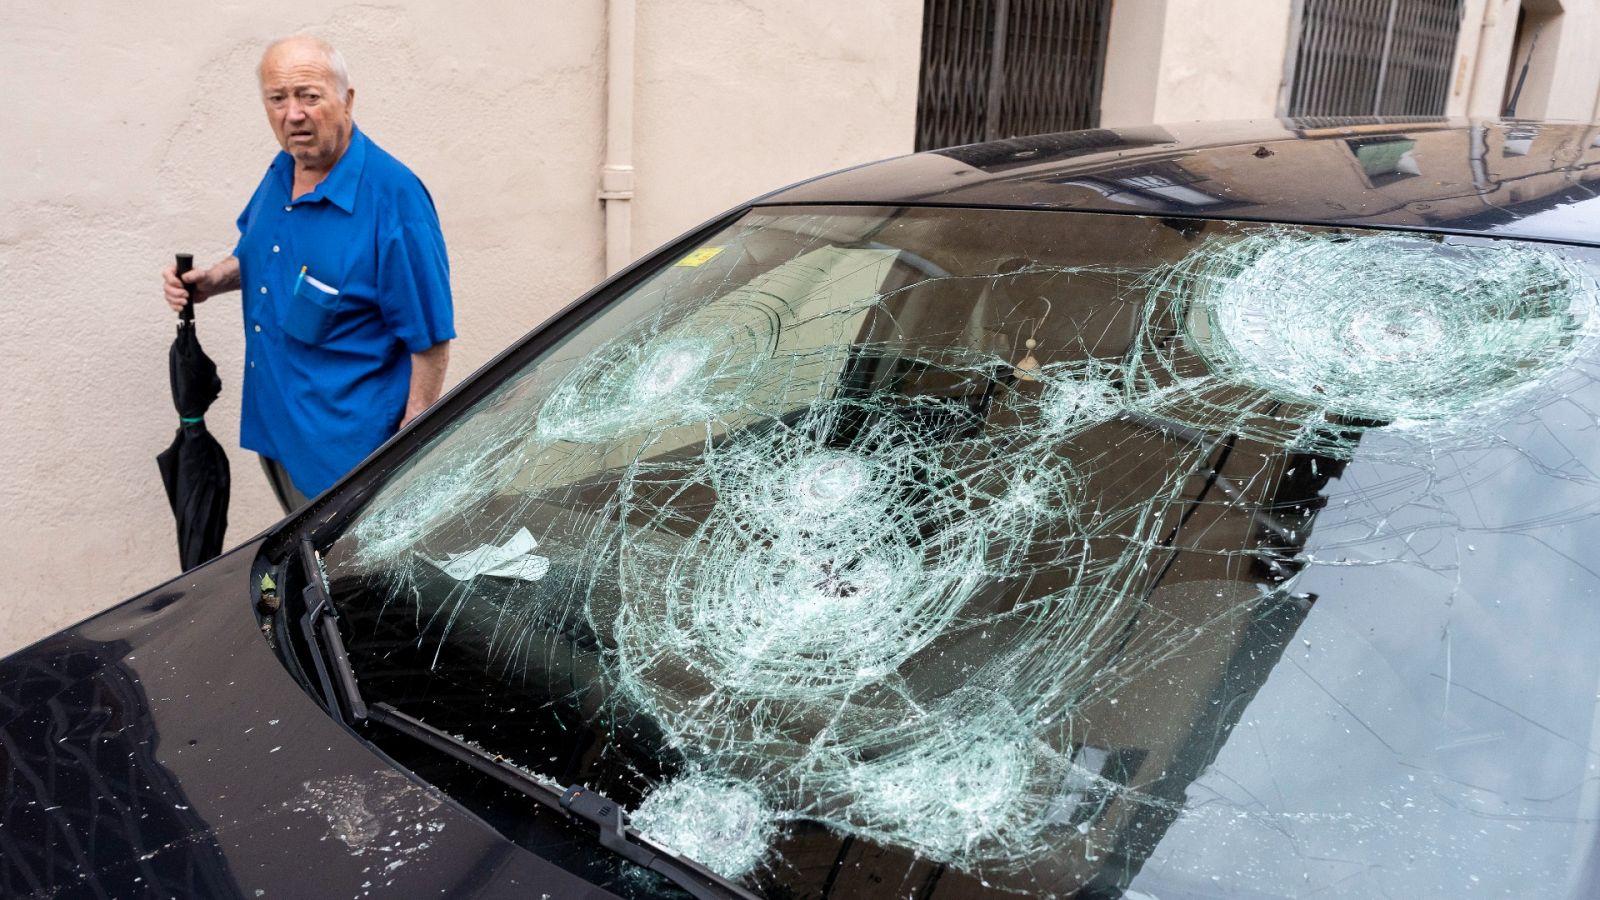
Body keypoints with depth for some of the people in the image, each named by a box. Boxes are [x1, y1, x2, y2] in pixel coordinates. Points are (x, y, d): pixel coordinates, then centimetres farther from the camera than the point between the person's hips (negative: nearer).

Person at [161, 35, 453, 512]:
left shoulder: (393, 196, -21)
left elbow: (430, 337, -20)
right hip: (271, 422, 8)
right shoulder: (281, 173, 4)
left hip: (344, 446, -8)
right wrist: (210, 281, 2)